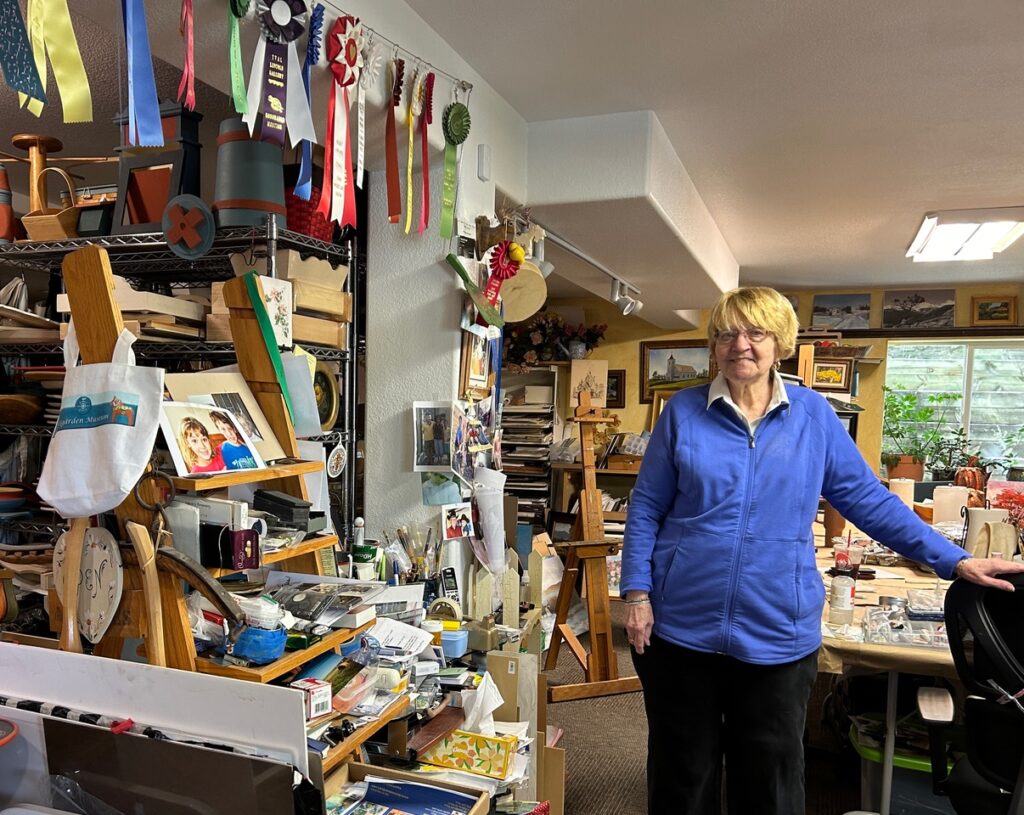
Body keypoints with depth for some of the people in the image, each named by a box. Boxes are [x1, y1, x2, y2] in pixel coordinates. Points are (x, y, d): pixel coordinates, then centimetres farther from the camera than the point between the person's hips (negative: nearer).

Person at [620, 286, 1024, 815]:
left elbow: (868, 498, 5)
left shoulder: (812, 415, 2)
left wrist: (955, 561, 2)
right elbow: (646, 508, 1)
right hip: (681, 627, 0)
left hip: (778, 633, 1)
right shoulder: (683, 411, 0)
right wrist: (636, 592, -5)